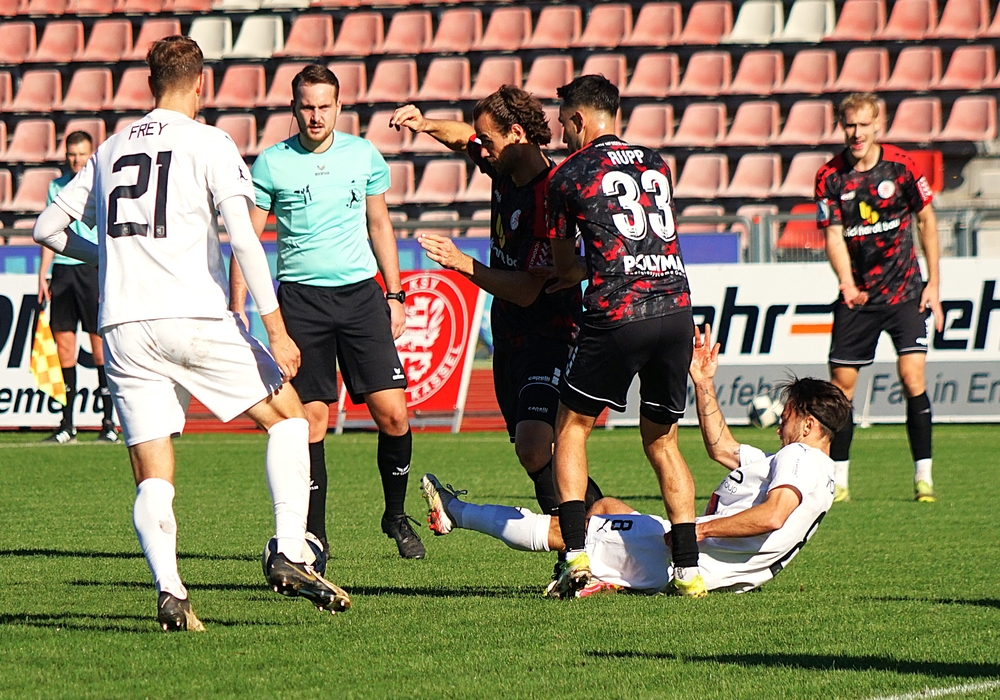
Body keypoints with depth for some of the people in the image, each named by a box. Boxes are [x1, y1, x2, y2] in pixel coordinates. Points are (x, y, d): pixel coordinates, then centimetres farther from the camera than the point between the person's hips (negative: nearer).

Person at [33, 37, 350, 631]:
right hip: (193, 316, -4)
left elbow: (48, 227, 21)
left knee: (154, 478, 4)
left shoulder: (111, 151, 16)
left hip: (123, 327, 4)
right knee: (289, 417, 13)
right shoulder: (210, 145, 1)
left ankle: (169, 589, -16)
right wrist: (277, 330, -11)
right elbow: (243, 237, -11)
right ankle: (289, 554, -1)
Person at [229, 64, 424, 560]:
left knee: (393, 412, -7)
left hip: (361, 292, 2)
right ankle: (314, 534, 5)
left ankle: (396, 515, 13)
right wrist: (236, 307, -2)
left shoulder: (364, 156, 7)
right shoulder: (272, 163, 0)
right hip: (301, 297, -2)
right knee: (311, 418, -5)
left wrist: (394, 295, 15)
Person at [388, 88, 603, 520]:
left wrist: (462, 263, -19)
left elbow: (527, 291, -24)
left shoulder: (548, 199, -23)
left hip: (546, 337, -9)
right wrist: (427, 126, 6)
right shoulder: (504, 169, 3)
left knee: (534, 449, -26)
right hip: (508, 335, 9)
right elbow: (464, 138, 26)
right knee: (529, 452, 10)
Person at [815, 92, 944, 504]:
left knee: (912, 377, -13)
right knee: (841, 384, -1)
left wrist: (933, 283, 1)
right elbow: (834, 235, -8)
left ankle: (923, 477, -6)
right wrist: (847, 284, -25)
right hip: (857, 295, 2)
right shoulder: (830, 177, -4)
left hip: (905, 292, -2)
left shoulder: (901, 166, -6)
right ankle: (838, 480, 10)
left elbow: (926, 221, 4)